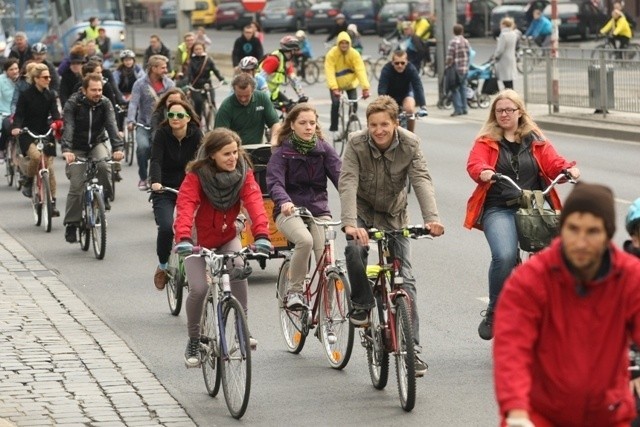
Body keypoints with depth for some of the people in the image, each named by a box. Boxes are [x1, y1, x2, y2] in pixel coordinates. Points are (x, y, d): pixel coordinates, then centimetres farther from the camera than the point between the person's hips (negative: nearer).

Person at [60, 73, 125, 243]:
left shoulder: (105, 103, -11)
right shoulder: (73, 103, -18)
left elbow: (112, 126, -23)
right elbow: (68, 127, -30)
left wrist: (118, 147, -40)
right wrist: (66, 150, -47)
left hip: (97, 144, 2)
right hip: (77, 148, -2)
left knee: (103, 165, -31)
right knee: (76, 186, -11)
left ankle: (104, 197, -5)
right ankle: (71, 225, 0)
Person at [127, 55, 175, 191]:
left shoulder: (169, 83, 3)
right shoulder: (140, 84, -2)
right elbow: (133, 103, -11)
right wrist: (131, 121, -27)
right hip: (144, 125, -2)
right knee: (143, 146, -25)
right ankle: (143, 178, -7)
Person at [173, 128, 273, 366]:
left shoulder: (243, 174, -16)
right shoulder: (197, 176, -23)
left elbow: (254, 203, -30)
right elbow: (185, 206, -36)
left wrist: (261, 235, -48)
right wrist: (183, 238, -54)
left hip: (227, 238, 2)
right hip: (199, 240, -2)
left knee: (239, 270, -28)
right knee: (199, 289, -17)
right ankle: (193, 342, 7)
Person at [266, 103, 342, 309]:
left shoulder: (324, 149, 6)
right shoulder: (282, 152, -2)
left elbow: (339, 174, -7)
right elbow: (274, 181, -16)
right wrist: (284, 201, -39)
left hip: (319, 210, 3)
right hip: (290, 211, -3)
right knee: (305, 240, -33)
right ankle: (294, 291, -14)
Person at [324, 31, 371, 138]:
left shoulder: (354, 54, -19)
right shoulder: (331, 54, -22)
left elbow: (361, 70, -26)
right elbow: (330, 72, -30)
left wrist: (365, 87, -37)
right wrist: (334, 88, -43)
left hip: (351, 83, 2)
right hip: (336, 84, -2)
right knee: (335, 104, -18)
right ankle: (333, 129, -5)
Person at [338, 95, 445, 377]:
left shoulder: (410, 144, -17)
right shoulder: (357, 143, -20)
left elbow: (422, 180, -27)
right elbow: (347, 183, -30)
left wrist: (431, 218, -45)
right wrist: (350, 223, -46)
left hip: (394, 215, 1)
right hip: (363, 210, -1)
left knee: (405, 279, -7)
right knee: (355, 248, -33)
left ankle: (412, 348, -5)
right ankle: (361, 303, -5)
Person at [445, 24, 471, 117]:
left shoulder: (453, 42, -14)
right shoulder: (466, 42, 6)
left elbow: (450, 57, -15)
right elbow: (469, 54, 11)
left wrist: (448, 66, -2)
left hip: (456, 69, -7)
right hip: (465, 69, 7)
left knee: (455, 89, -3)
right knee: (463, 88, 14)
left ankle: (458, 109, -9)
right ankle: (464, 108, 16)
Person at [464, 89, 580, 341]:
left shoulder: (536, 141, 20)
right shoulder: (486, 141, 12)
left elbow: (553, 162, 8)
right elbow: (474, 164, -5)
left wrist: (568, 169, -15)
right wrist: (484, 172, -29)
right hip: (499, 209, -2)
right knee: (504, 256, -28)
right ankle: (494, 312, -8)